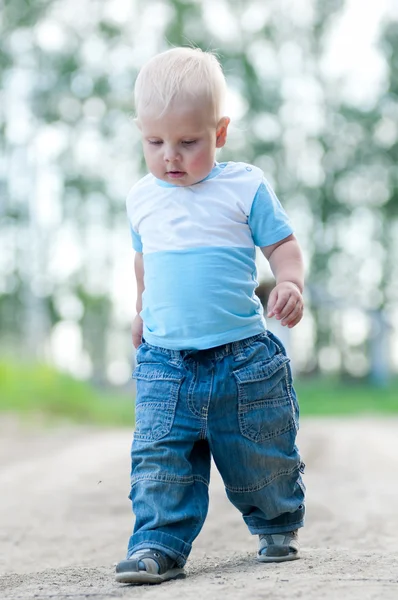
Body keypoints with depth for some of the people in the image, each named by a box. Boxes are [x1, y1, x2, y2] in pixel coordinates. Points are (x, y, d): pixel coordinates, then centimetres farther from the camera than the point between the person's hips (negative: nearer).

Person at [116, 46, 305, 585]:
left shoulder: (245, 186, -4)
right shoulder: (142, 198, 7)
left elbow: (283, 244, 0)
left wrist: (290, 283, -19)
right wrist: (143, 310, 31)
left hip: (243, 356, -2)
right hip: (164, 360, 2)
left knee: (263, 458, 11)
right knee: (160, 458, -8)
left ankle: (277, 525, 35)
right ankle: (160, 543, -3)